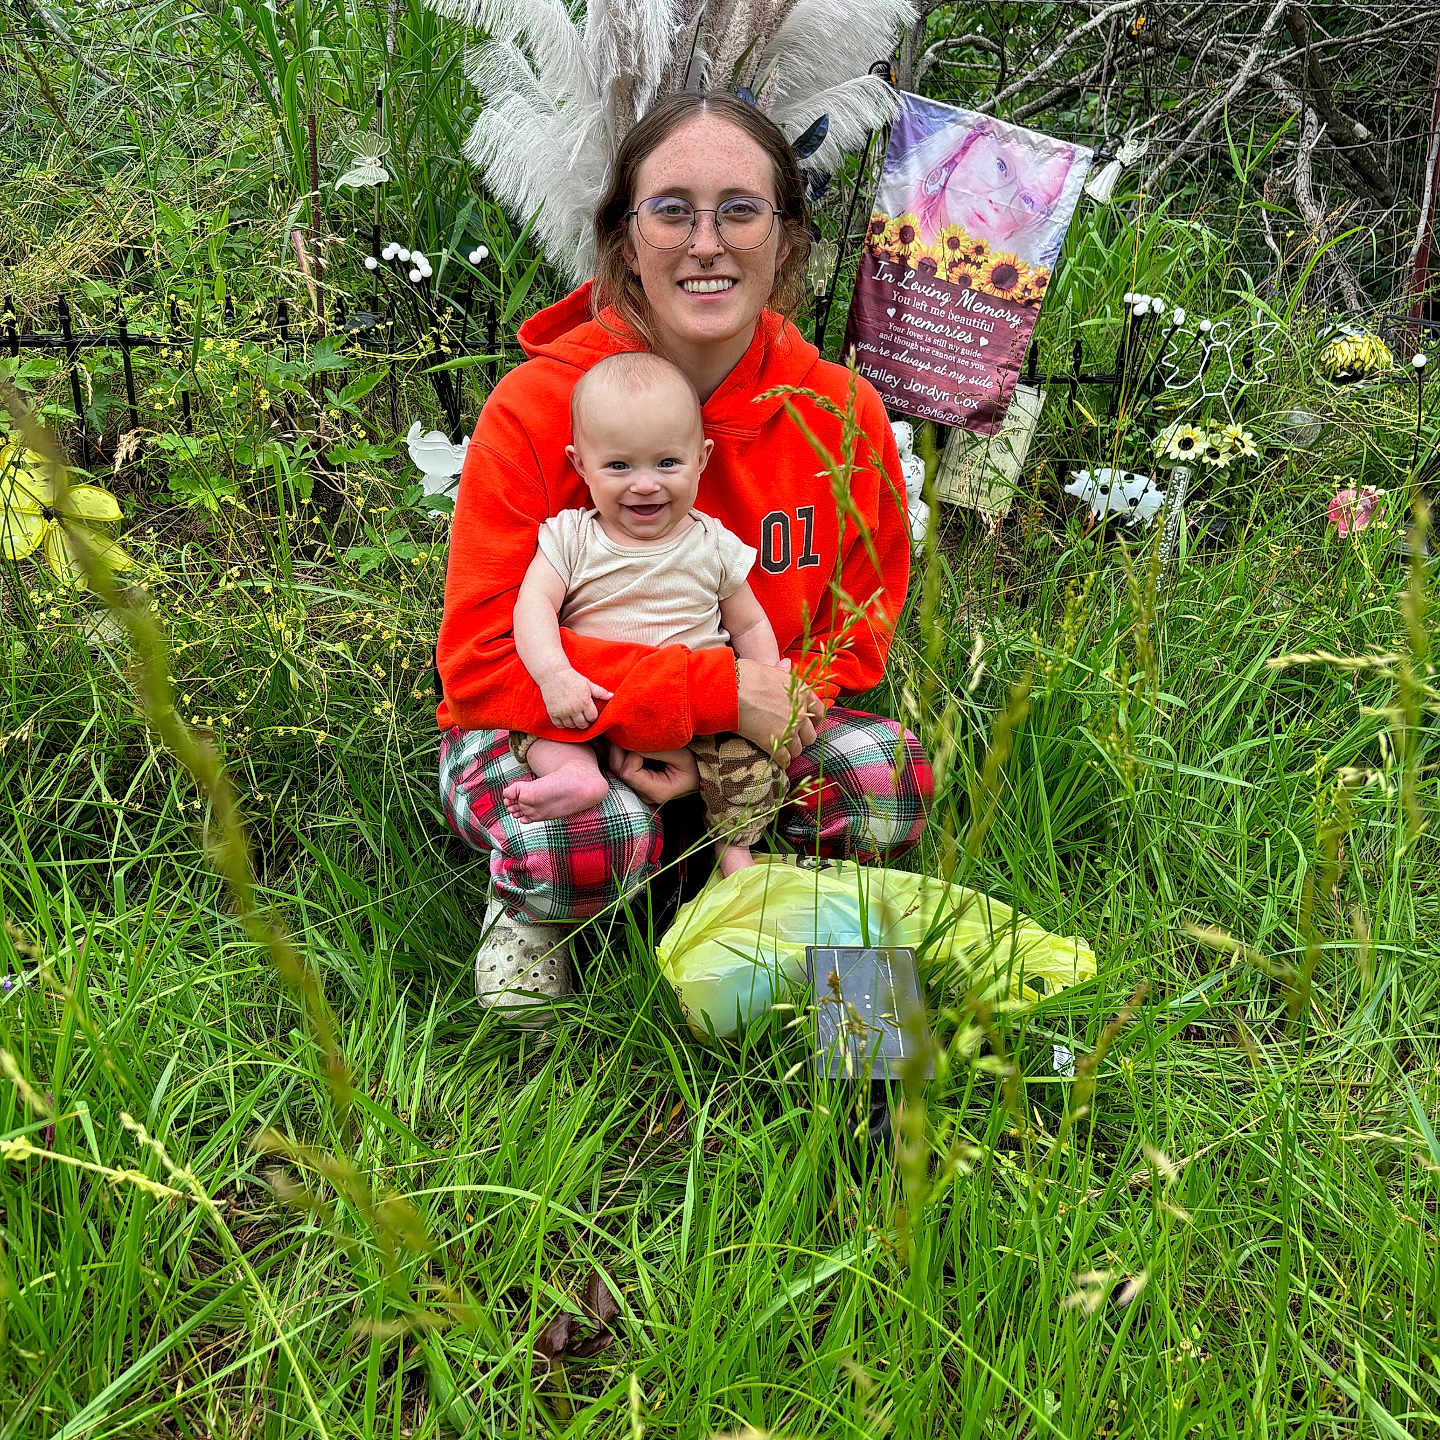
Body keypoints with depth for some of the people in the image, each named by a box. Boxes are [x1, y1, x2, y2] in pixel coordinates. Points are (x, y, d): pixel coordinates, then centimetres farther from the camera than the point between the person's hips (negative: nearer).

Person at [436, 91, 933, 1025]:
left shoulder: (843, 413, -11)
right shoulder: (539, 406, -21)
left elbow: (862, 619, -1)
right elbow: (482, 662, -22)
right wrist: (715, 692, -29)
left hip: (739, 731, 4)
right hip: (543, 730, -3)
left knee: (889, 781, -21)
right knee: (596, 840, -34)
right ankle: (525, 912, 3)